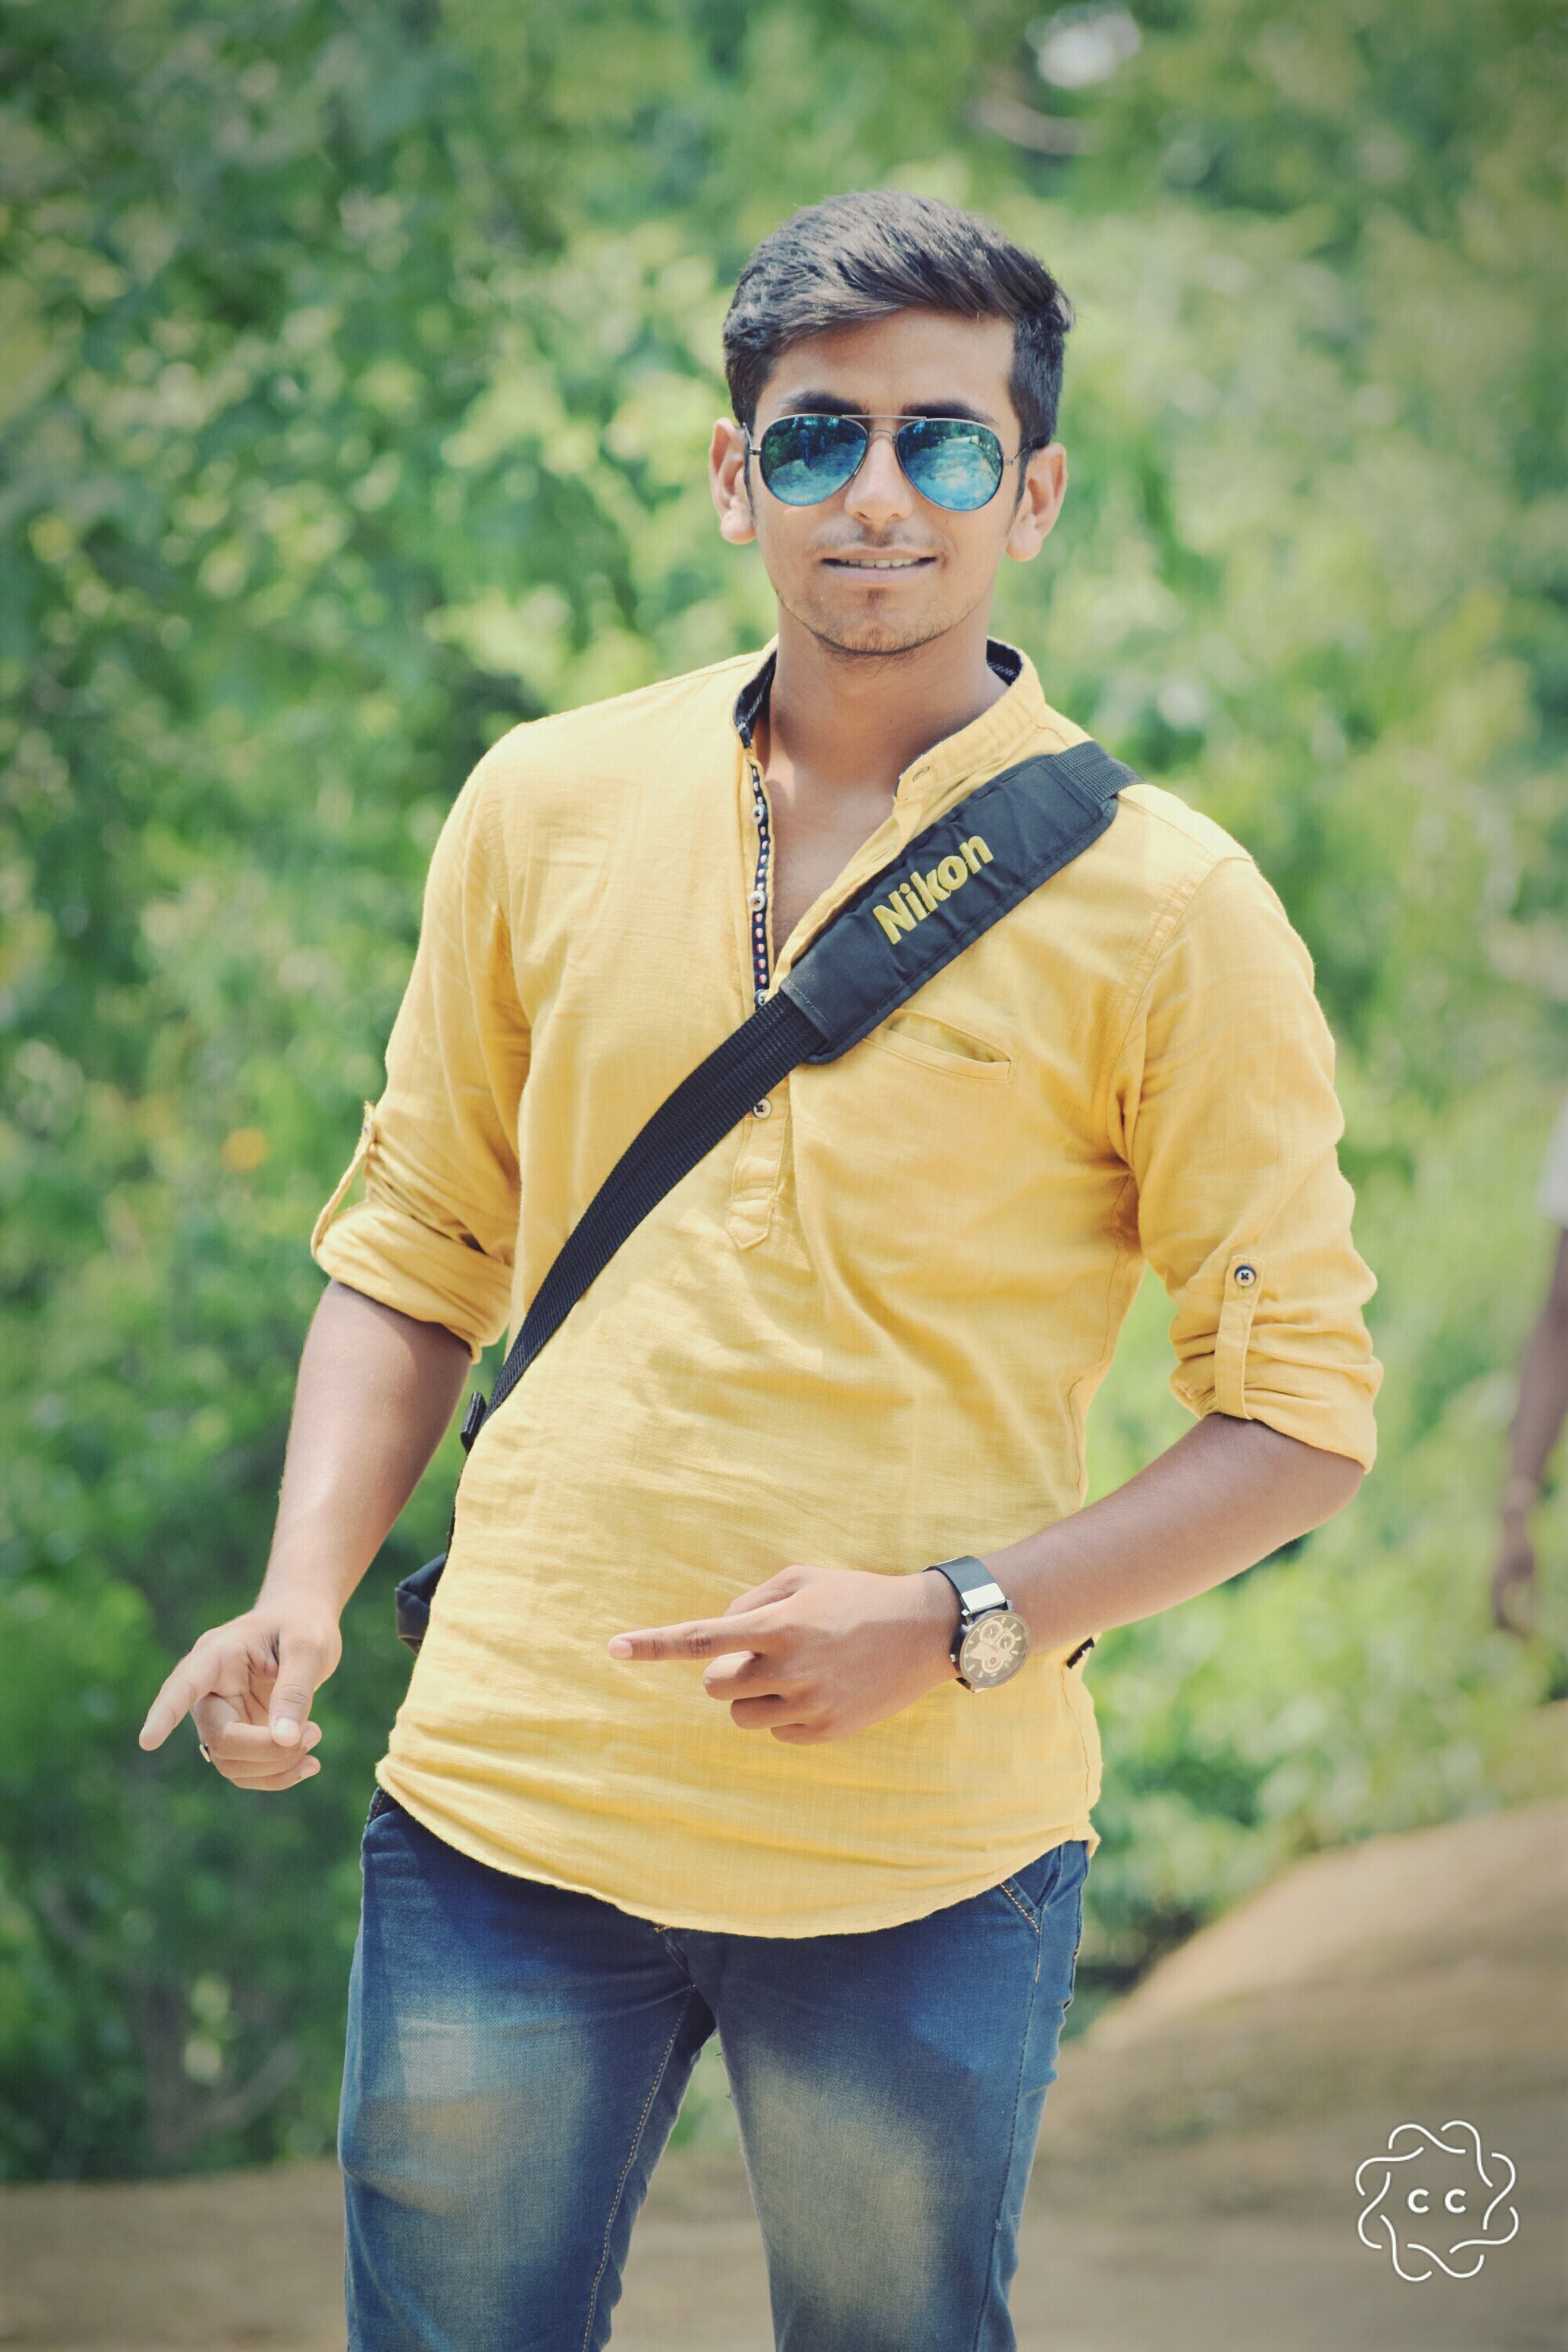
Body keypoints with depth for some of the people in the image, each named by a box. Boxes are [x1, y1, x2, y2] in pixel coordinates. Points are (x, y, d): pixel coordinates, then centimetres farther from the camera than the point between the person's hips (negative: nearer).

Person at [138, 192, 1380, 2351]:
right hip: (505, 1802, 2)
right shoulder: (548, 807, 6)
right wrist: (304, 1596, 0)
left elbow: (1301, 1409, -3)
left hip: (923, 1854, -2)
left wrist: (956, 1619, -16)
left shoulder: (1166, 909, -4)